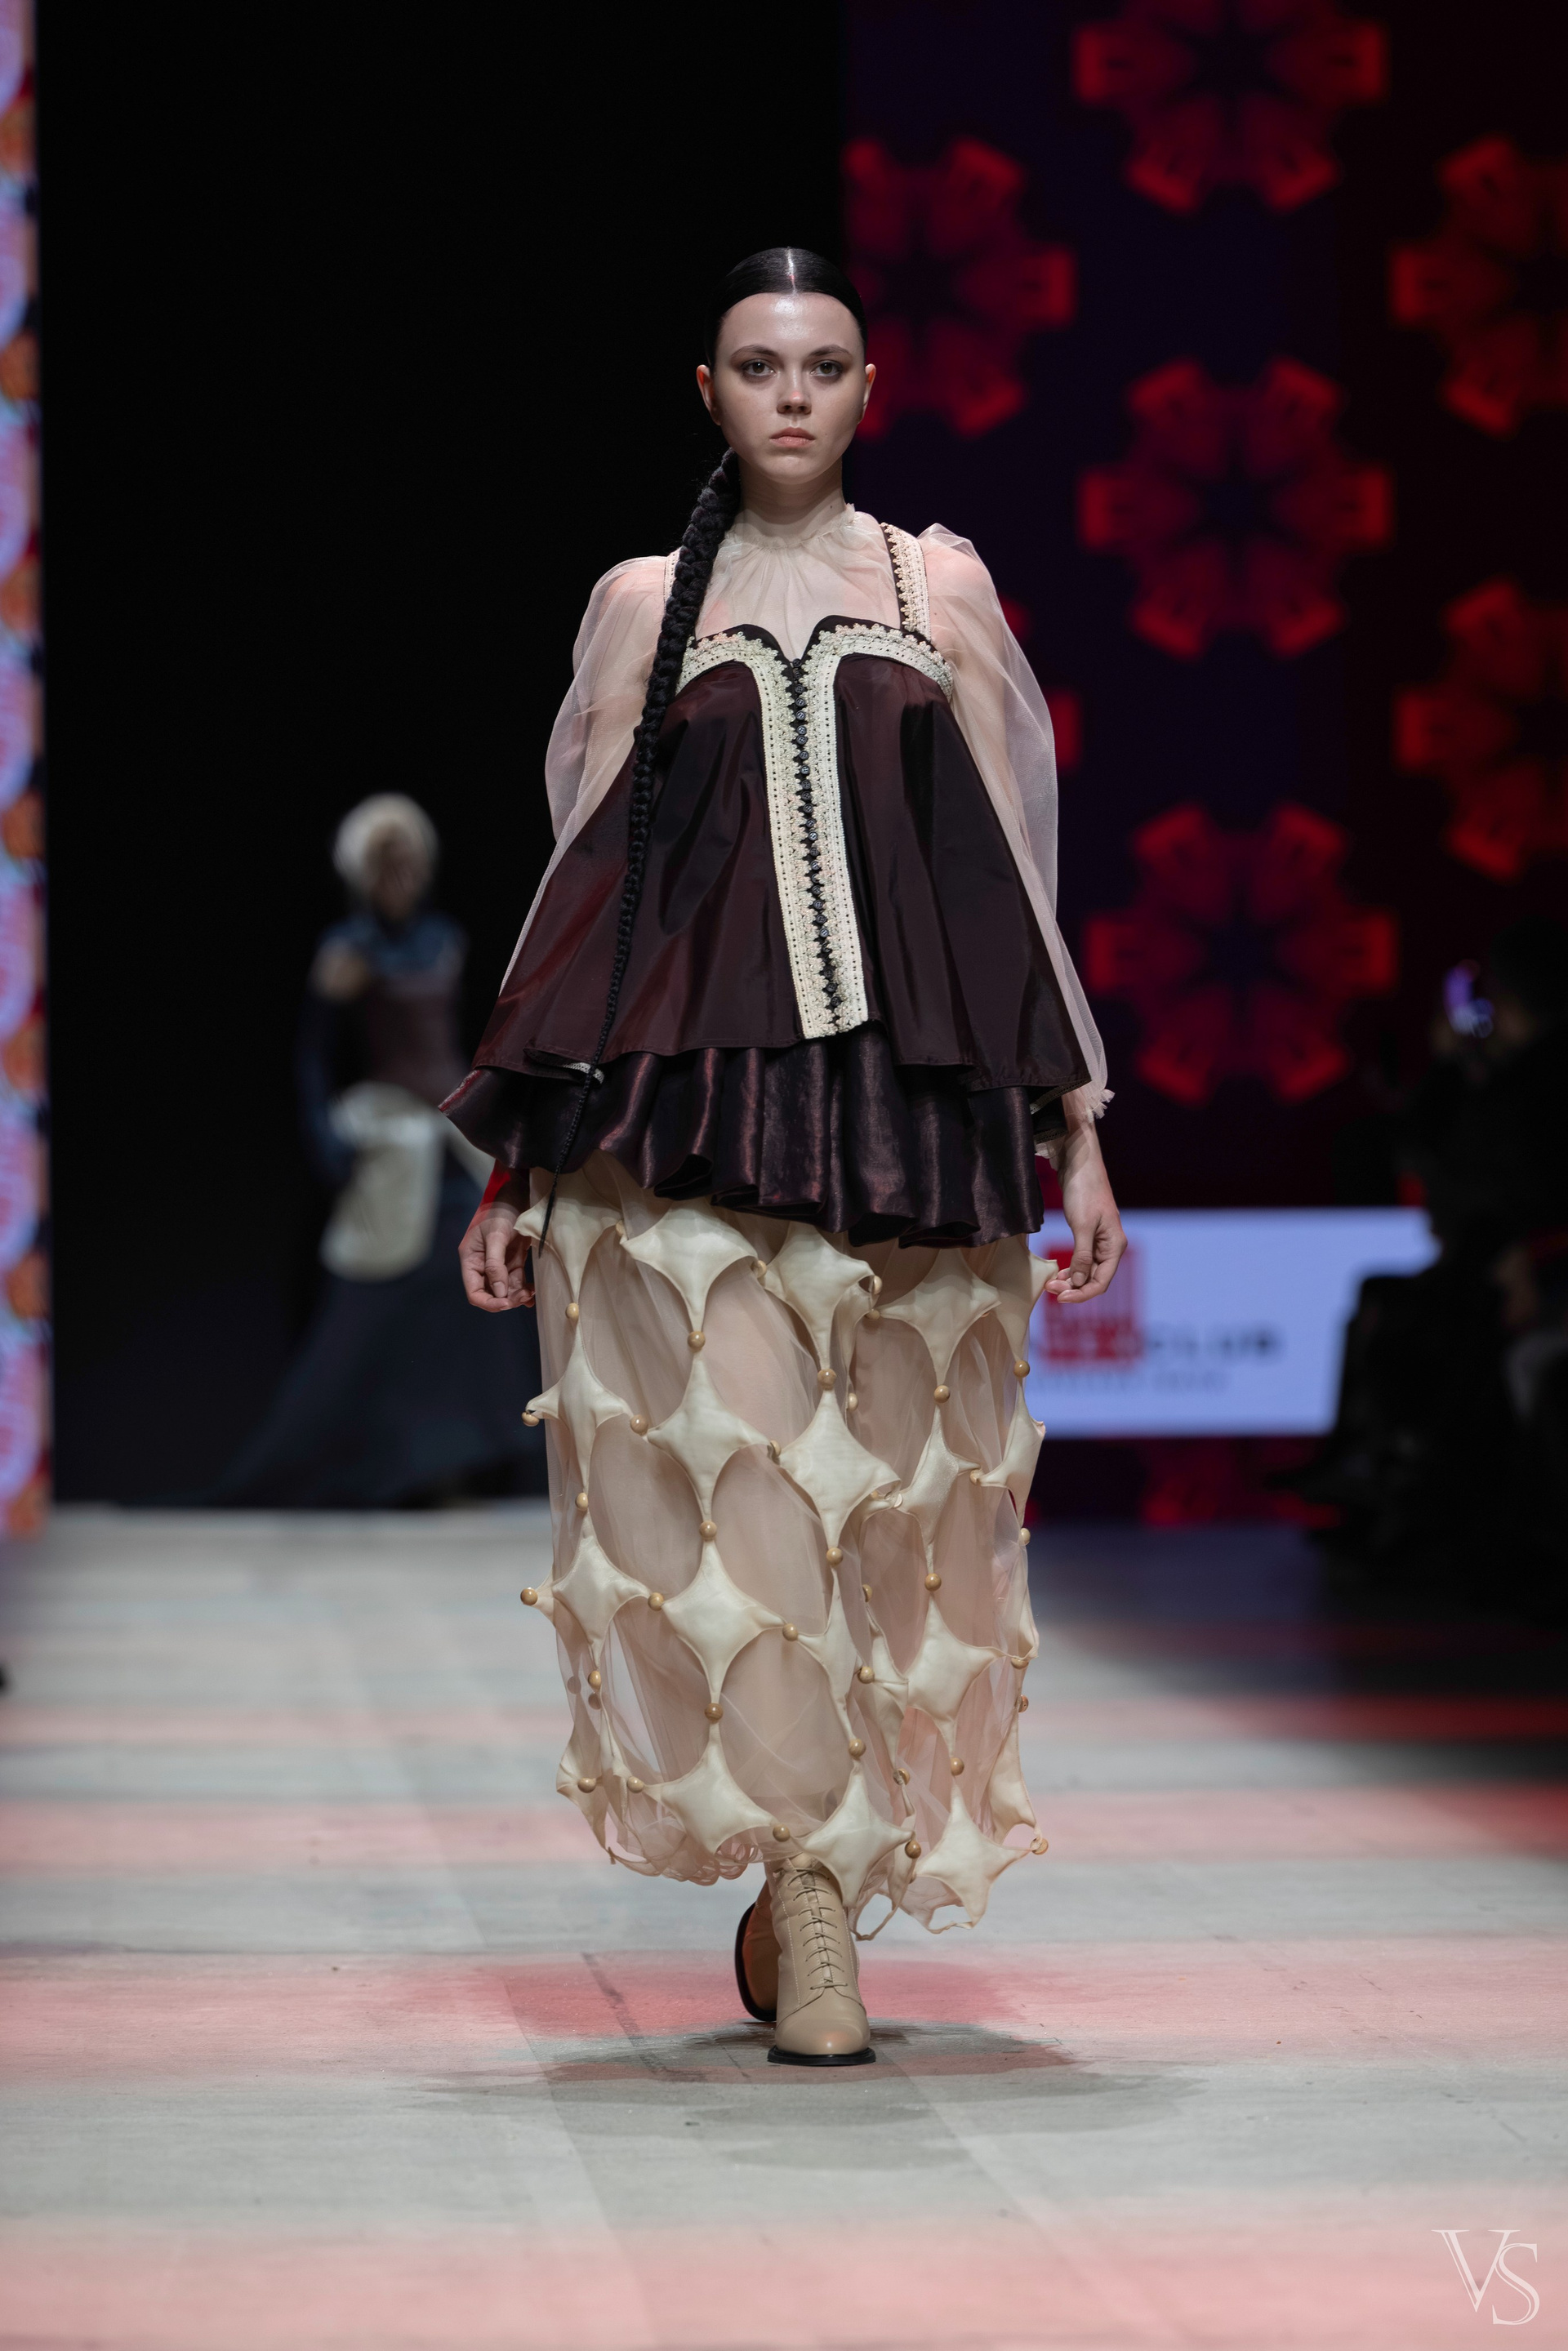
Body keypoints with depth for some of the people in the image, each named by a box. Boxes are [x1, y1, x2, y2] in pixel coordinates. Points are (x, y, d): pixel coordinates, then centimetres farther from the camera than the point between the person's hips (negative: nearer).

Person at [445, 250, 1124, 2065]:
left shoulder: (939, 588, 12)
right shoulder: (644, 604, 11)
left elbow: (1017, 873, 11)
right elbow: (580, 883, 11)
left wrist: (1079, 1130, 7)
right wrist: (514, 1159, 7)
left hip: (912, 1099, 1)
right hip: (690, 1098, -1)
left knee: (899, 1491, 0)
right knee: (729, 1475, -12)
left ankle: (808, 1878, 14)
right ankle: (808, 1898, -6)